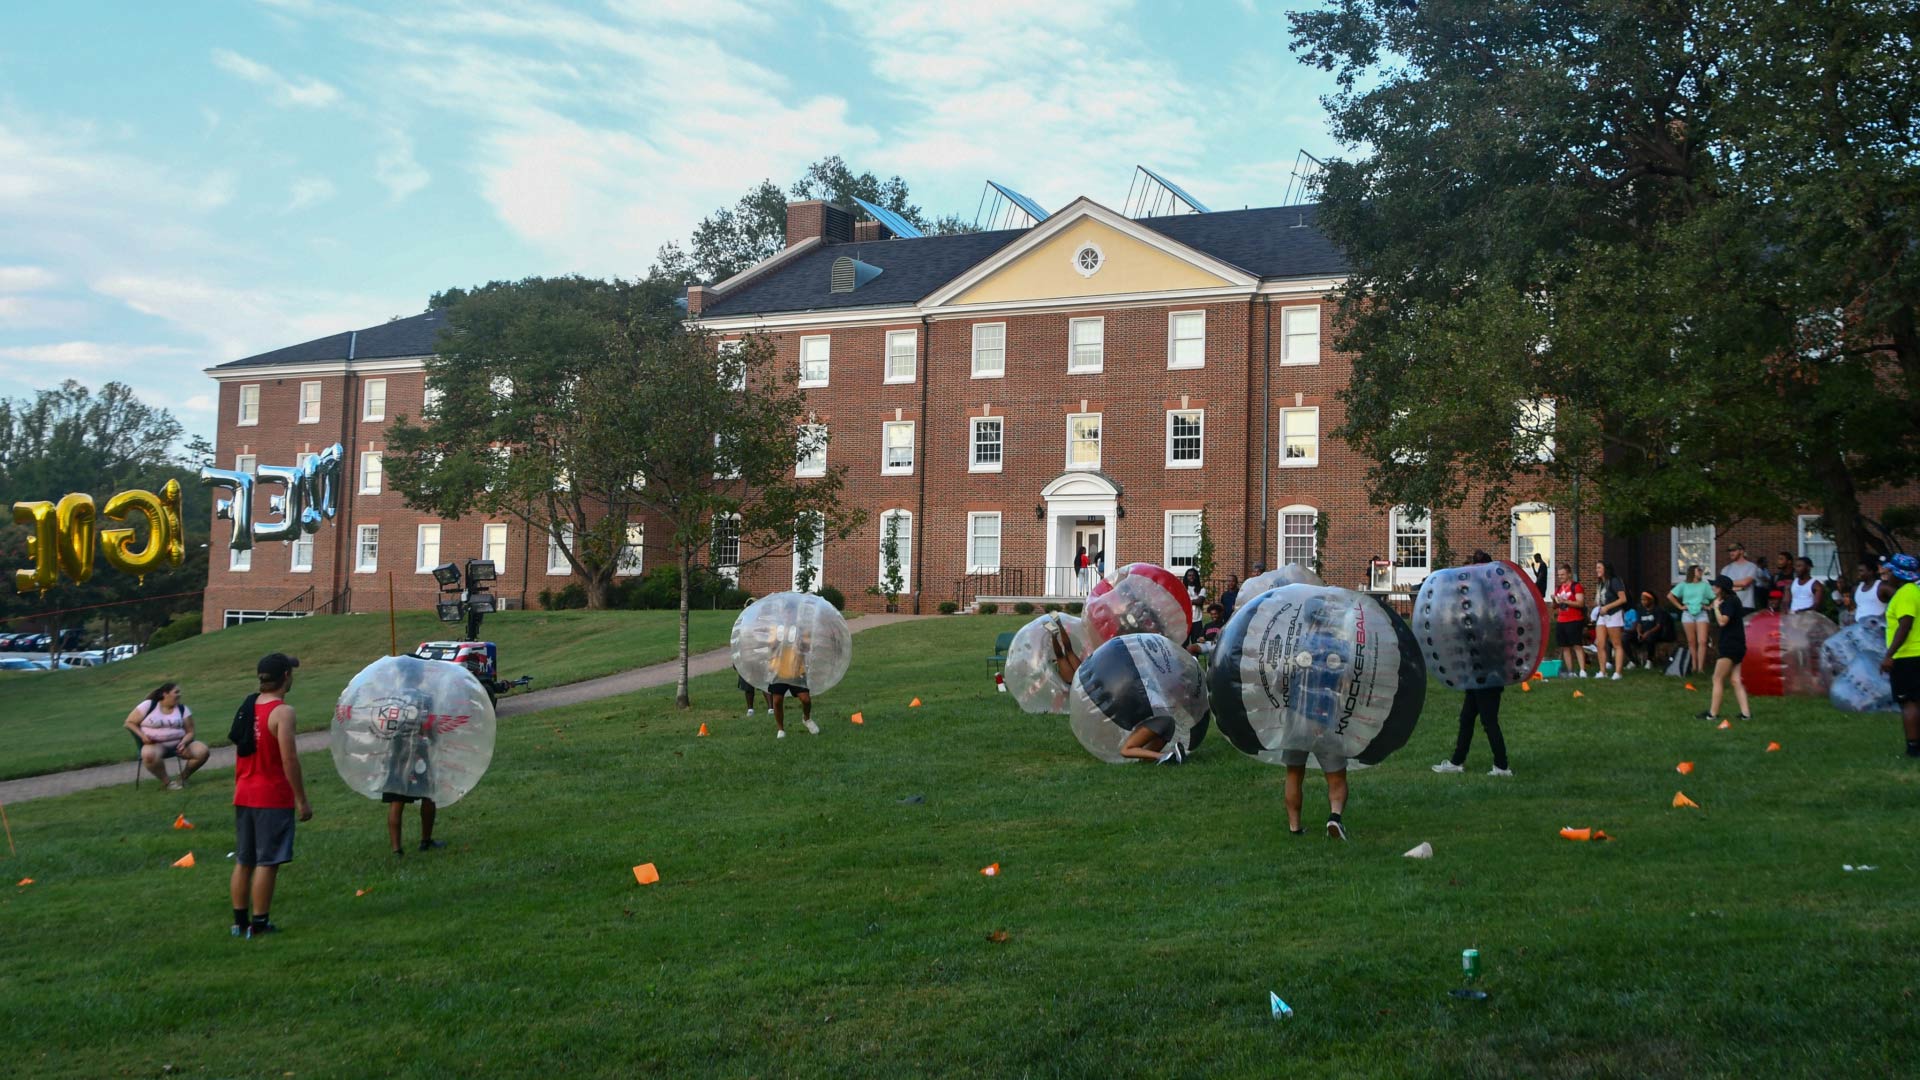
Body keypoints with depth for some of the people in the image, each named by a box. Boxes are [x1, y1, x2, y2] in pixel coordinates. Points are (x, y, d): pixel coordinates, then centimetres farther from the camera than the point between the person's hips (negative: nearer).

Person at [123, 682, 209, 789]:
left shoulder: (183, 709, 5)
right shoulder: (148, 706, -2)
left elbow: (189, 732, 5)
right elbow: (130, 722, 4)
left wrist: (183, 743, -18)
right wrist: (142, 735, -15)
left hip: (179, 743, 3)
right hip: (155, 744, -3)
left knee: (203, 751, -23)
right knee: (149, 754, -40)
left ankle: (182, 778, 0)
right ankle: (167, 782, -18)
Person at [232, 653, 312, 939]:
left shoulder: (247, 708, 8)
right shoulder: (282, 712, -15)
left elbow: (241, 752, 14)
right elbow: (289, 759, -19)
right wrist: (302, 800, -14)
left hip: (244, 796, 8)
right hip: (273, 798, -8)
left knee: (243, 861, 14)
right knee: (267, 862, -2)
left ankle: (239, 921, 21)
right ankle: (259, 924, 2)